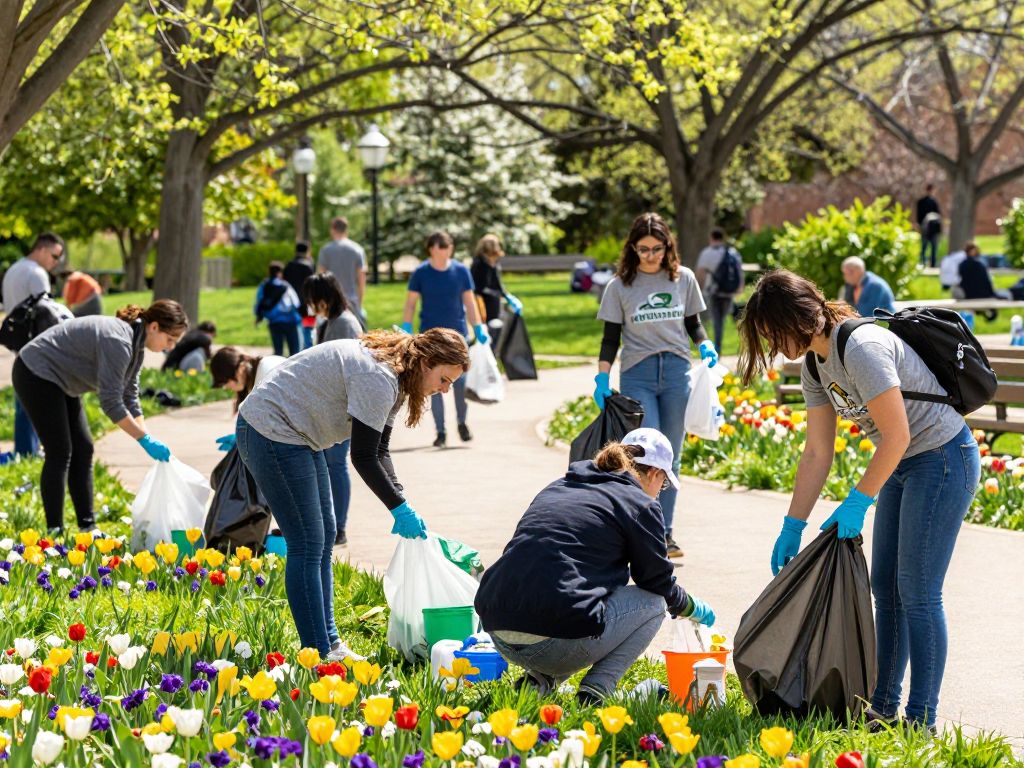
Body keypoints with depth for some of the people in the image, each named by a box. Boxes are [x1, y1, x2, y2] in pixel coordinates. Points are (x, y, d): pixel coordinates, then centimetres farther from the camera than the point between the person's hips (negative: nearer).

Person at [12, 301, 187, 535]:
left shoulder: (135, 344, 2)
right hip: (37, 375, -10)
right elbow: (111, 402, -28)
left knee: (83, 451, 7)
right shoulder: (118, 341, -28)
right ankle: (54, 532, -5)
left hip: (58, 381, 10)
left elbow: (130, 398, 8)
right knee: (60, 453, -9)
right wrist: (146, 439, -23)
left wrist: (148, 437, 0)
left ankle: (87, 527, 10)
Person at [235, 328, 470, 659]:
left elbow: (379, 450, 9)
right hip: (271, 432, -11)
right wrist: (401, 508, -15)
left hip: (297, 435, 11)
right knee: (308, 545, -9)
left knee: (324, 536, 13)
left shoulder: (393, 379, 7)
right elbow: (363, 458, -23)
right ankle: (318, 655, -5)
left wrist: (402, 504, -2)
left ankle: (329, 643, 19)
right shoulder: (378, 378, -25)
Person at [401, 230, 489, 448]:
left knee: (460, 381, 2)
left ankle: (462, 423, 25)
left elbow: (469, 301, 7)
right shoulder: (420, 273, -3)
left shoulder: (461, 271, 1)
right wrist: (406, 331, -7)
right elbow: (410, 303, 1)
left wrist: (479, 329, 3)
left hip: (457, 333, 1)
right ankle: (440, 432, 8)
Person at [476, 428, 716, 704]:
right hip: (555, 641, -7)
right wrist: (695, 610, 35)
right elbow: (658, 581, 13)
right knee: (652, 603, 17)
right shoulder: (640, 504, 5)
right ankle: (595, 690, 3)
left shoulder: (558, 487, 25)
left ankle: (540, 679, 14)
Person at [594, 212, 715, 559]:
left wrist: (705, 345, -5)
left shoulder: (683, 279, 7)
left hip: (676, 373, 2)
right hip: (637, 375, -2)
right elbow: (611, 337, 4)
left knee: (670, 457, 5)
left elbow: (693, 323, 16)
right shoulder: (620, 285, 2)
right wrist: (602, 378, -6)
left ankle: (665, 532, 12)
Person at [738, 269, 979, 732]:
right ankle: (883, 706, 19)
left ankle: (922, 720, 1)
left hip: (943, 460, -9)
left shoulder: (861, 347, -26)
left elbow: (896, 436, -26)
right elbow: (817, 455, 8)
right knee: (885, 587, 11)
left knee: (917, 593, -7)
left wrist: (857, 503, -19)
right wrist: (792, 528, 7)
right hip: (902, 466, 9)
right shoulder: (815, 367, 3)